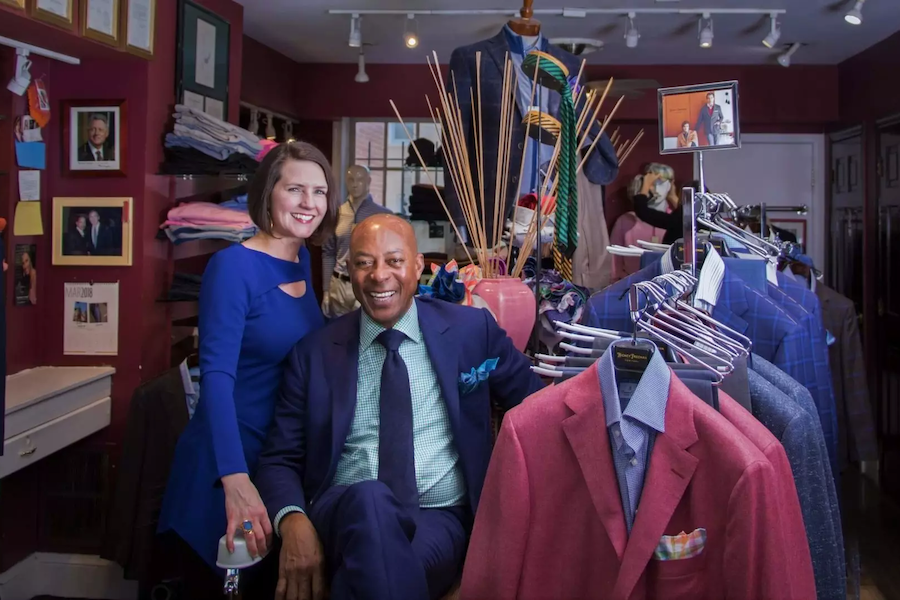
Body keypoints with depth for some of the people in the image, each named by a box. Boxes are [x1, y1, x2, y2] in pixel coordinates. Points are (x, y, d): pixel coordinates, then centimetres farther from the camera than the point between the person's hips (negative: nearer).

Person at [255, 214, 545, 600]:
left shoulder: (471, 329, 5)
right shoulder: (314, 352, 7)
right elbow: (280, 459, 7)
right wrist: (293, 520, -15)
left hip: (441, 518, -1)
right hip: (345, 516, 2)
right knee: (369, 498, -34)